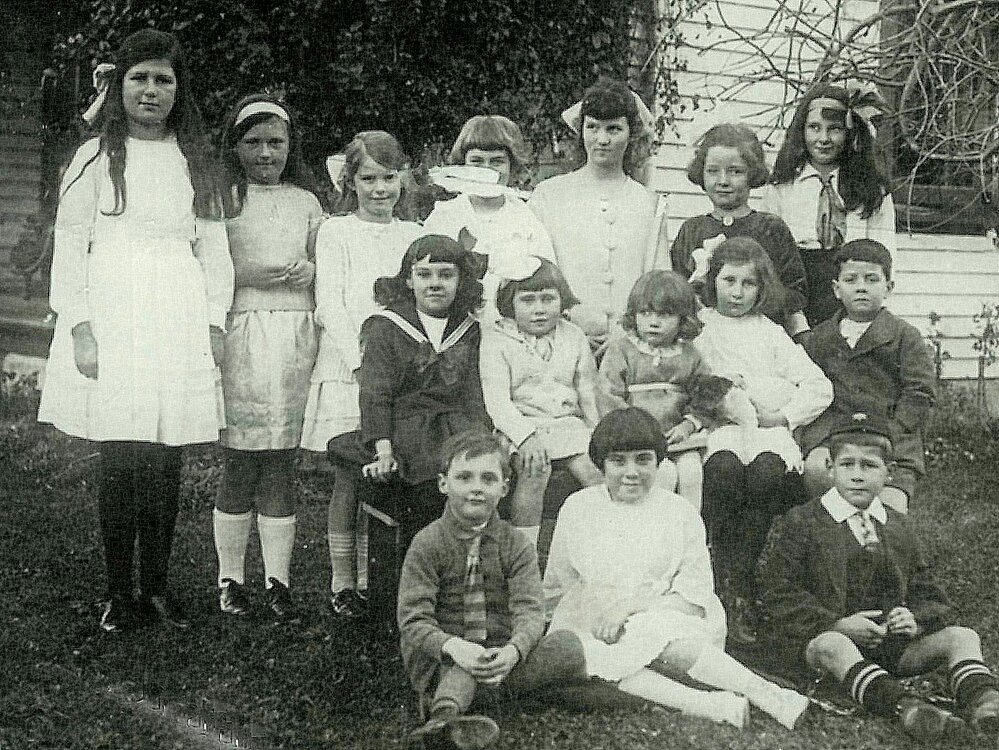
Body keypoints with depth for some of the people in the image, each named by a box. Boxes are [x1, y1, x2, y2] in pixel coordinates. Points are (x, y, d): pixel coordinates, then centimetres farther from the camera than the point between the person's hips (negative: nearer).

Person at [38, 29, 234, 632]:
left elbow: (214, 246, 13)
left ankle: (158, 587, 14)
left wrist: (215, 323, 6)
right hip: (112, 320, -2)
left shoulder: (196, 161, 13)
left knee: (166, 464, 2)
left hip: (179, 322, 2)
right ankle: (120, 594, 9)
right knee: (121, 463, -2)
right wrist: (79, 327, -7)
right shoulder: (95, 157, 5)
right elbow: (70, 246, 2)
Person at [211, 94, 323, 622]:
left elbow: (326, 270, 23)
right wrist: (247, 274, -11)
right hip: (240, 334, -2)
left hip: (295, 334, 3)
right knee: (240, 459, -3)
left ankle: (277, 578, 7)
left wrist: (307, 272, 6)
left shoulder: (305, 202, 17)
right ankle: (230, 576, 9)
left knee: (281, 458, 2)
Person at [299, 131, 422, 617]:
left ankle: (373, 581, 13)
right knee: (349, 482, 0)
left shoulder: (413, 236, 14)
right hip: (347, 371, -3)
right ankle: (342, 582, 10)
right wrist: (360, 361, -16)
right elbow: (330, 305, -4)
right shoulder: (335, 232, 4)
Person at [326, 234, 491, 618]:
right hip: (400, 431, -4)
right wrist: (383, 449, -13)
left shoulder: (468, 331, 13)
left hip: (453, 428, 4)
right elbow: (375, 393, -4)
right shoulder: (385, 327, 1)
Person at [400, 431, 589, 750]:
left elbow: (529, 610, -8)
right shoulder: (427, 544, -2)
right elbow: (413, 620, -11)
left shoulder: (515, 544, 5)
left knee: (567, 645, -22)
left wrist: (514, 650, -31)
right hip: (443, 657, -3)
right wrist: (454, 647, -32)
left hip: (501, 654, 3)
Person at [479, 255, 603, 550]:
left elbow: (588, 392, 19)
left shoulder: (574, 337, 15)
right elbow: (497, 399, -9)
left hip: (567, 422, 4)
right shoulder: (496, 341, 2)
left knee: (594, 470, -22)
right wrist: (526, 436, -25)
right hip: (521, 424, -3)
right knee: (536, 470, -31)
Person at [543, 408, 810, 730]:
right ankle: (704, 704, -46)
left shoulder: (680, 513, 8)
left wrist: (630, 606, -11)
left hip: (664, 623, -1)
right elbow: (555, 590, 19)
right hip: (592, 628, 1)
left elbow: (695, 600, -1)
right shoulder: (577, 508, 11)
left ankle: (768, 695, -40)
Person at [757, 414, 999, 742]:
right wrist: (837, 625, -17)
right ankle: (902, 706, -61)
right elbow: (780, 598, -5)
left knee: (963, 637, -13)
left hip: (892, 645, 5)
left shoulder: (900, 529, 18)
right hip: (821, 637, -5)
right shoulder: (799, 523, 2)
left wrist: (916, 620, -6)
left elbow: (931, 598, 19)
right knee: (832, 646, -38)